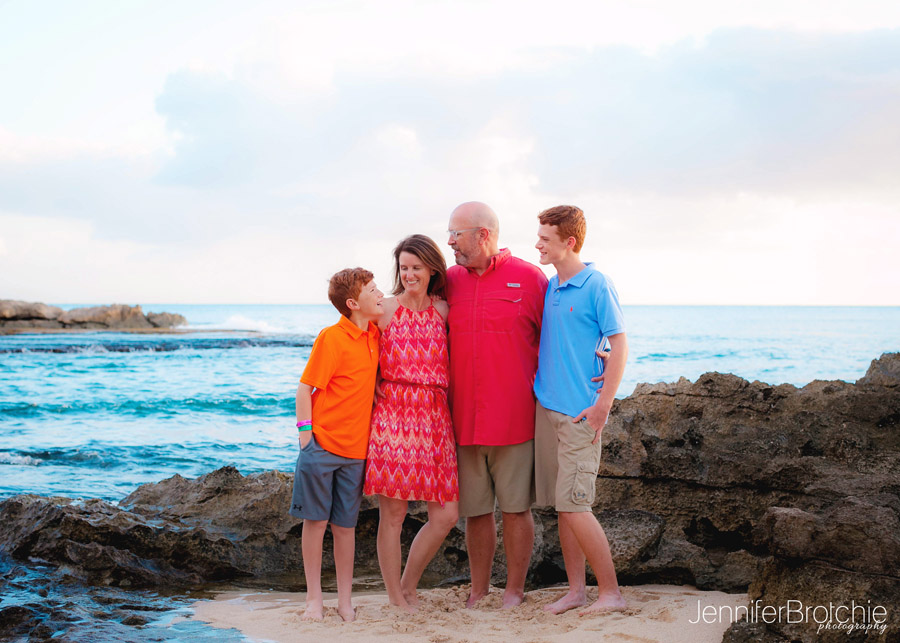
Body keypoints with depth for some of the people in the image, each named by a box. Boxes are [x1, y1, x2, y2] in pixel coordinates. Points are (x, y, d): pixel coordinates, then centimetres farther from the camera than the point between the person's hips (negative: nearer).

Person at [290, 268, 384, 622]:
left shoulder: (374, 334, 7)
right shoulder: (331, 338, -11)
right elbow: (305, 387, -9)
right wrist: (306, 433, -14)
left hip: (355, 449, 5)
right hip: (322, 445, -5)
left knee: (345, 526, 9)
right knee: (315, 520, 4)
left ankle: (345, 600, 17)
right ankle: (314, 598, 14)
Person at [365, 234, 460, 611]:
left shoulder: (443, 310, 10)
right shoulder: (386, 309, 1)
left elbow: (450, 361, 16)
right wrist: (375, 391, -4)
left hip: (433, 416, 4)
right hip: (392, 413, -4)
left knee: (445, 515, 2)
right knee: (392, 513, -1)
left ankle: (408, 587, 21)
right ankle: (396, 601, 11)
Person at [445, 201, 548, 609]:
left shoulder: (529, 278, -3)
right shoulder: (449, 281, 9)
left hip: (514, 418, -3)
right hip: (464, 418, 4)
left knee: (515, 508, 4)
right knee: (475, 509, 10)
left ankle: (514, 590, 17)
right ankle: (479, 590, 22)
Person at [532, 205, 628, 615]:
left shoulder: (597, 285, -9)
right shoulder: (547, 287, 12)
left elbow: (619, 344, -10)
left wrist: (604, 404, -13)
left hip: (579, 412, -7)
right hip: (546, 407, 7)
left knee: (573, 505, -8)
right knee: (561, 505, 9)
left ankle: (610, 592, 3)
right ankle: (575, 589, 17)